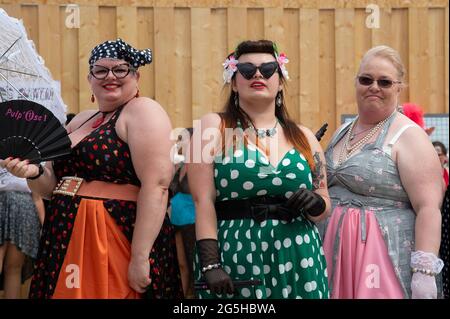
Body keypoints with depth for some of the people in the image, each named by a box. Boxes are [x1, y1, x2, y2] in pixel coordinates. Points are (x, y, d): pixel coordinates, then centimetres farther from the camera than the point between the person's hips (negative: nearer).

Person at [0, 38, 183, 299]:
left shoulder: (142, 111, -7)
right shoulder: (80, 121, 16)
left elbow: (156, 186, -17)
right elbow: (54, 185, 22)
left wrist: (140, 257, -23)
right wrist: (34, 172, 0)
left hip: (121, 238, -7)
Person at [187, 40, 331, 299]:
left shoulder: (303, 137, 10)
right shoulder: (213, 128, 0)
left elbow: (325, 207, 15)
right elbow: (202, 200, -8)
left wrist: (315, 203, -8)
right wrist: (210, 264, -16)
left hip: (297, 260, 4)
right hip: (235, 257, -3)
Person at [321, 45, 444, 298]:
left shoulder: (409, 136, -8)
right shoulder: (341, 133, 13)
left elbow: (428, 208, -16)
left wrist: (425, 271, -23)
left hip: (385, 256, -6)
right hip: (333, 254, 6)